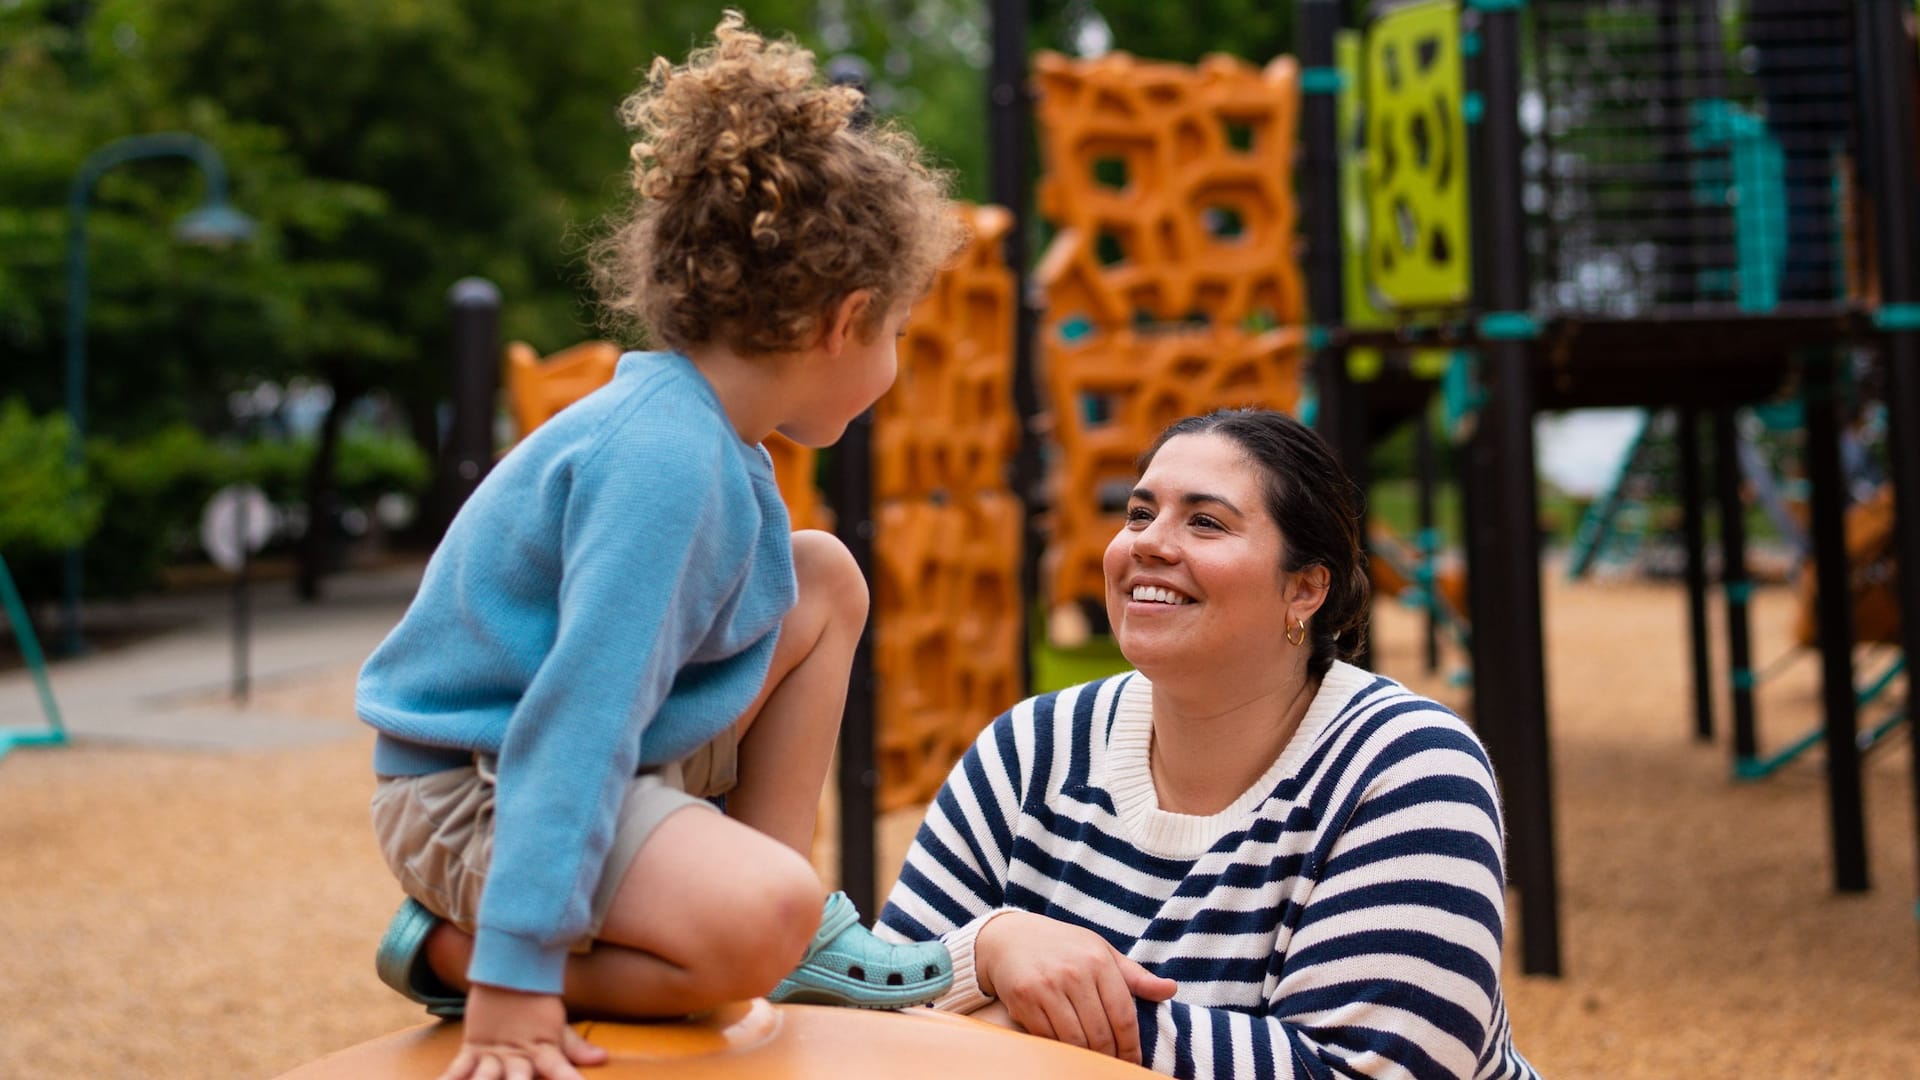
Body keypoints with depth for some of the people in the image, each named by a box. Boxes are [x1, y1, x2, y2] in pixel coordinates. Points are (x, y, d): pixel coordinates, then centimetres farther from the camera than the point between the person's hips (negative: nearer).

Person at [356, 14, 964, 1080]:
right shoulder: (664, 461, -26)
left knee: (824, 580, 10)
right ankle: (452, 948, -8)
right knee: (760, 920, -32)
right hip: (473, 791, -10)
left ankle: (797, 934, 8)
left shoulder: (703, 428, 4)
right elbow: (582, 710, -30)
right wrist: (515, 976, -31)